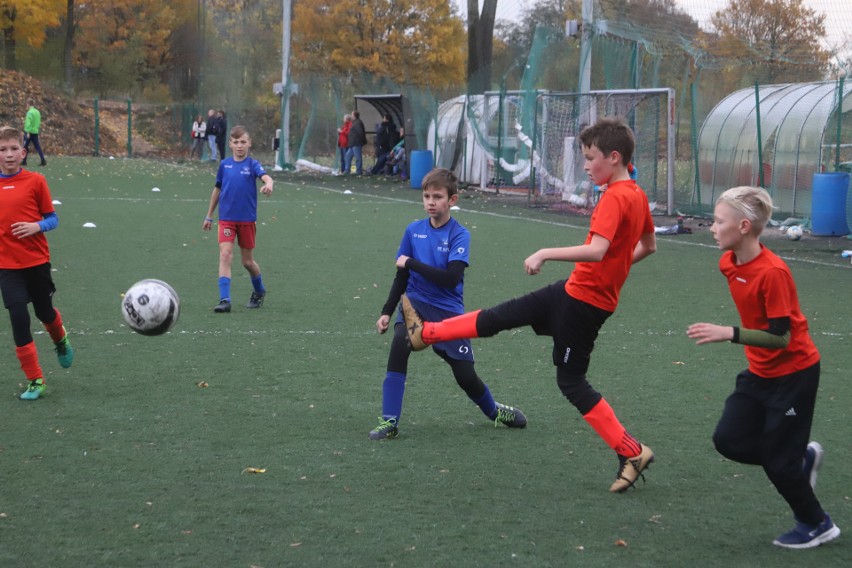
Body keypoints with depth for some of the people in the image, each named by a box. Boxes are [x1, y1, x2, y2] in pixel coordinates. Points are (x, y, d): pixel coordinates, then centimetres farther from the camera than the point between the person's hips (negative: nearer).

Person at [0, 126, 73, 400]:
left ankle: (61, 340, 50)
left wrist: (36, 226, -19)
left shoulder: (35, 181, -5)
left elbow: (52, 218, 0)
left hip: (37, 261, 0)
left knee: (45, 313, 12)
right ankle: (35, 381, 6)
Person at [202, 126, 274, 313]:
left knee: (247, 261, 9)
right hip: (226, 219, 1)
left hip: (247, 220, -1)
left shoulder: (252, 164, -5)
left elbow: (265, 176, -26)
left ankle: (259, 291, 36)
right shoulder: (224, 164, 3)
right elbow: (218, 189, 15)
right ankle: (224, 300, -18)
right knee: (225, 255, -15)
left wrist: (268, 184, -51)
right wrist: (209, 216, 18)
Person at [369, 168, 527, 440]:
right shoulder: (414, 230, 3)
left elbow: (450, 278, -21)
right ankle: (389, 422, -25)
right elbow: (401, 277, 12)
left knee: (466, 376, 2)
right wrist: (387, 312, 8)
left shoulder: (459, 234, -8)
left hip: (448, 312, -2)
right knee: (399, 344, -30)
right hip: (415, 304, 2)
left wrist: (411, 263, -19)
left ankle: (494, 411, 37)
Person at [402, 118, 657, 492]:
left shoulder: (615, 198, -22)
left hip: (584, 301, -9)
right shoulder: (637, 195, 8)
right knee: (499, 317, 15)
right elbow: (648, 246, 21)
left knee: (571, 380, 1)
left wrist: (545, 254, -28)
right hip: (573, 291, 9)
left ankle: (631, 454, 6)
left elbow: (596, 250, -34)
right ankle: (425, 333, 26)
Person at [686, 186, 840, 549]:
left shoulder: (773, 272, -28)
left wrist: (728, 334, -36)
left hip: (793, 373, -8)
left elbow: (781, 337, -27)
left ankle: (817, 525, 23)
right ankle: (802, 458, 23)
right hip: (759, 373, 8)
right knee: (728, 440, 1)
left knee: (778, 459, 0)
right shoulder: (728, 263, -3)